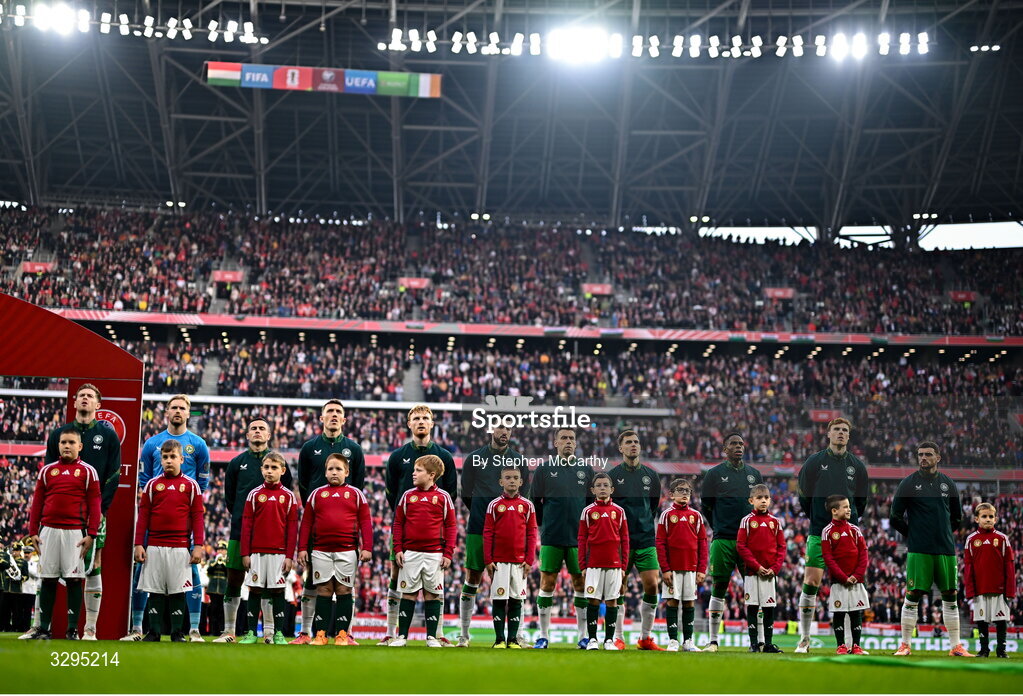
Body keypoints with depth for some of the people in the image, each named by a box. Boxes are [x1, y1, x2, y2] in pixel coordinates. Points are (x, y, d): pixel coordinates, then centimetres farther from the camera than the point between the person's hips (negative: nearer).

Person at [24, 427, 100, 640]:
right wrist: (33, 532, 5)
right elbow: (37, 503, 12)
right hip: (49, 530, 3)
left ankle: (73, 629, 3)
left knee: (74, 580, -2)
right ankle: (43, 628, 10)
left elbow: (94, 505, 0)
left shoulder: (87, 472, 4)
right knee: (48, 580, 5)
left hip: (75, 532, -2)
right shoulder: (47, 471, 11)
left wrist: (91, 534, -7)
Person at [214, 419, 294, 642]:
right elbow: (229, 496, 16)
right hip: (240, 529, 1)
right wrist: (239, 517, 9)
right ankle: (229, 632, 10)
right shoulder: (237, 463, 11)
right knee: (234, 580, 2)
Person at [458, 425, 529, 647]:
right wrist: (481, 514, 11)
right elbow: (466, 494, 11)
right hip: (479, 529, -1)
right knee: (472, 579, 1)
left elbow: (523, 496, 13)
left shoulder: (519, 461, 7)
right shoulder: (474, 458, 4)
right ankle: (464, 635, 8)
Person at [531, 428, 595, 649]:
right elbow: (535, 502, 7)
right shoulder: (544, 469, 4)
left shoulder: (586, 470, 9)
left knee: (581, 584, 2)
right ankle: (543, 636, 7)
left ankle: (584, 636, 10)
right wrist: (544, 526, 5)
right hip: (551, 538, -1)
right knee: (547, 583, 0)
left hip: (578, 538, 1)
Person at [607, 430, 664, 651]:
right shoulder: (613, 475, -1)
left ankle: (645, 638, 8)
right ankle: (618, 638, 9)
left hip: (646, 540, 3)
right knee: (618, 589, -1)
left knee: (652, 586, -3)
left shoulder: (651, 475, 8)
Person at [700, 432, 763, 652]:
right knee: (719, 587, -2)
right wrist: (720, 529, 8)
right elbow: (705, 505, 7)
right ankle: (713, 640, 4)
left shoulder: (754, 474, 13)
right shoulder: (714, 474, 3)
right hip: (724, 541, -3)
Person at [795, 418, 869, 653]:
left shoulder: (857, 466, 7)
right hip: (819, 533, -2)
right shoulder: (814, 461, 1)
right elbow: (804, 493, 10)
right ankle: (804, 639, 0)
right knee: (811, 582, -7)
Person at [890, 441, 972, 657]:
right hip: (918, 550, -3)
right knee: (912, 597, -4)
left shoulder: (948, 483, 11)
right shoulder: (908, 483, 1)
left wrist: (945, 534, 13)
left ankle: (956, 646, 12)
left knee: (950, 597, 6)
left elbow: (957, 516, 22)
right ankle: (905, 645, 3)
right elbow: (895, 517, 4)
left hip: (946, 550, 3)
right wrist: (912, 535, 4)